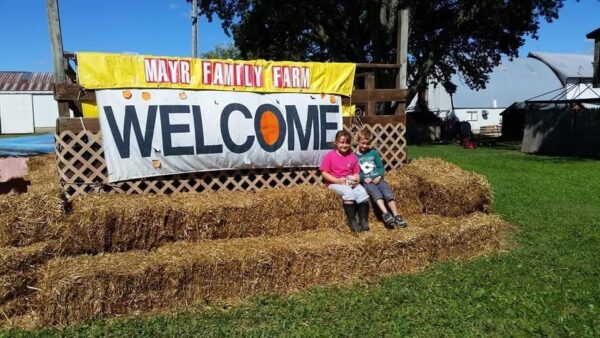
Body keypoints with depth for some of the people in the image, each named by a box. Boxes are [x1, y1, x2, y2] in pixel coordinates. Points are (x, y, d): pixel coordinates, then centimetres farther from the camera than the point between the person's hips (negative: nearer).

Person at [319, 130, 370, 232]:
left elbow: (356, 172, 12)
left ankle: (363, 221, -19)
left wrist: (355, 179, -12)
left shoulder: (352, 156, 8)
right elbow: (324, 173, -7)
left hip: (350, 182, 4)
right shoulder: (330, 156, -4)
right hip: (334, 183, -4)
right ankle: (351, 221, -24)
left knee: (362, 191, -24)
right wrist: (337, 180, -19)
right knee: (348, 192, -33)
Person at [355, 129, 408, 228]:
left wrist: (379, 176, -6)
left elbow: (381, 167, 13)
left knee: (388, 191, -24)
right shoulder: (355, 156, 6)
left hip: (377, 179, 3)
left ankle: (396, 215, -29)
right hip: (366, 182, -3)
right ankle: (385, 214, -47)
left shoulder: (373, 152, 14)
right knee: (375, 192, -33)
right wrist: (364, 178, -14)